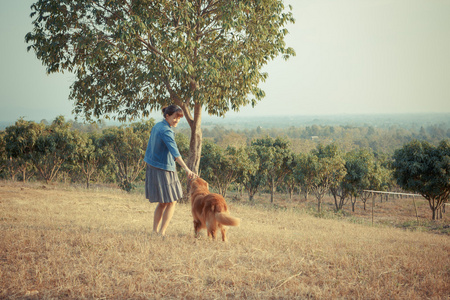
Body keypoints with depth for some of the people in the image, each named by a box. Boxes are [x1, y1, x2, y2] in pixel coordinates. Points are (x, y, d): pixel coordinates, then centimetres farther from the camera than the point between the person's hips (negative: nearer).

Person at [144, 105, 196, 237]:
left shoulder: (157, 126, 9)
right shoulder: (166, 131, -19)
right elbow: (175, 152, -32)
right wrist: (186, 169, -41)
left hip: (152, 167, 9)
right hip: (163, 170, -9)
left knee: (162, 203, 16)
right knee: (171, 202, 1)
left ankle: (155, 230, 18)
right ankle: (162, 232, 1)